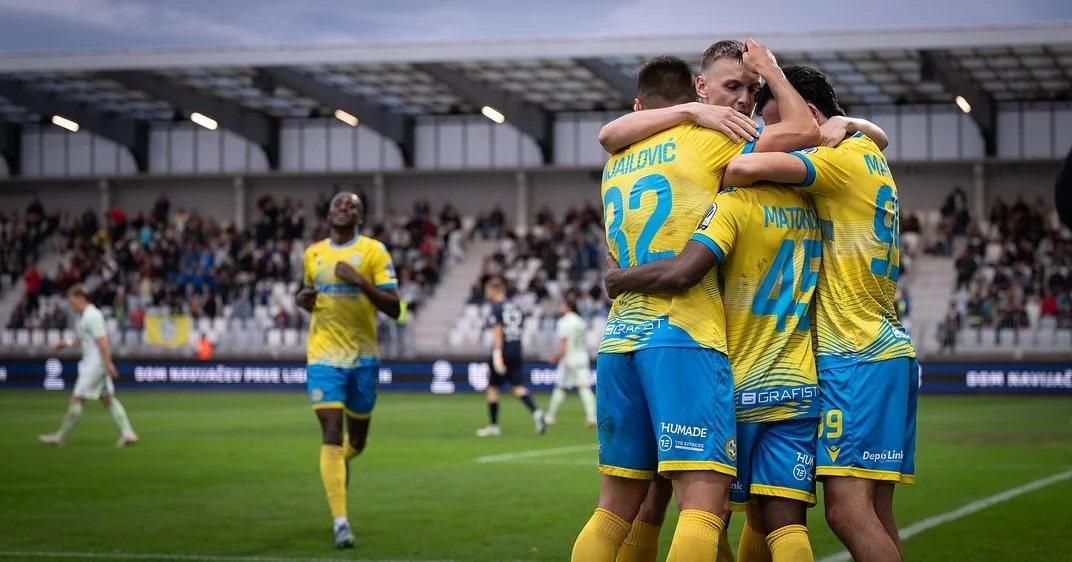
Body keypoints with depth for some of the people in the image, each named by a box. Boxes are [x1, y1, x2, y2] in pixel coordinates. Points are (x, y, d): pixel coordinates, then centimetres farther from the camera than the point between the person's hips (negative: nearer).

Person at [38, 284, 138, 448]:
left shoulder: (92, 316, -17)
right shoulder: (85, 316, 14)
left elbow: (102, 340, -22)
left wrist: (108, 364, -25)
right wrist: (67, 344, 19)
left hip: (95, 365, -10)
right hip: (92, 365, 10)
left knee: (76, 399, -4)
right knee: (107, 399, 9)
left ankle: (60, 437, 4)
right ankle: (127, 433, 7)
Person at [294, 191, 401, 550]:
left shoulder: (373, 251, -5)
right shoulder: (313, 254, 8)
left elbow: (393, 308, -11)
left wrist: (360, 280, -23)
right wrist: (302, 299, 0)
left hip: (363, 355, -1)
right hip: (324, 355, 1)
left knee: (357, 438, 12)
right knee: (331, 433, -13)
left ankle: (341, 460, 51)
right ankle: (340, 521, -13)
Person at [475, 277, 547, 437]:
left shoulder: (497, 307, -8)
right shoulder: (516, 307, 13)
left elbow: (497, 331, -16)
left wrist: (497, 354, -20)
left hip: (503, 351, -6)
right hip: (516, 352, 6)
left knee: (492, 388, 5)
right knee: (518, 387, 7)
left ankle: (493, 426, 9)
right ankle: (536, 413, -16)